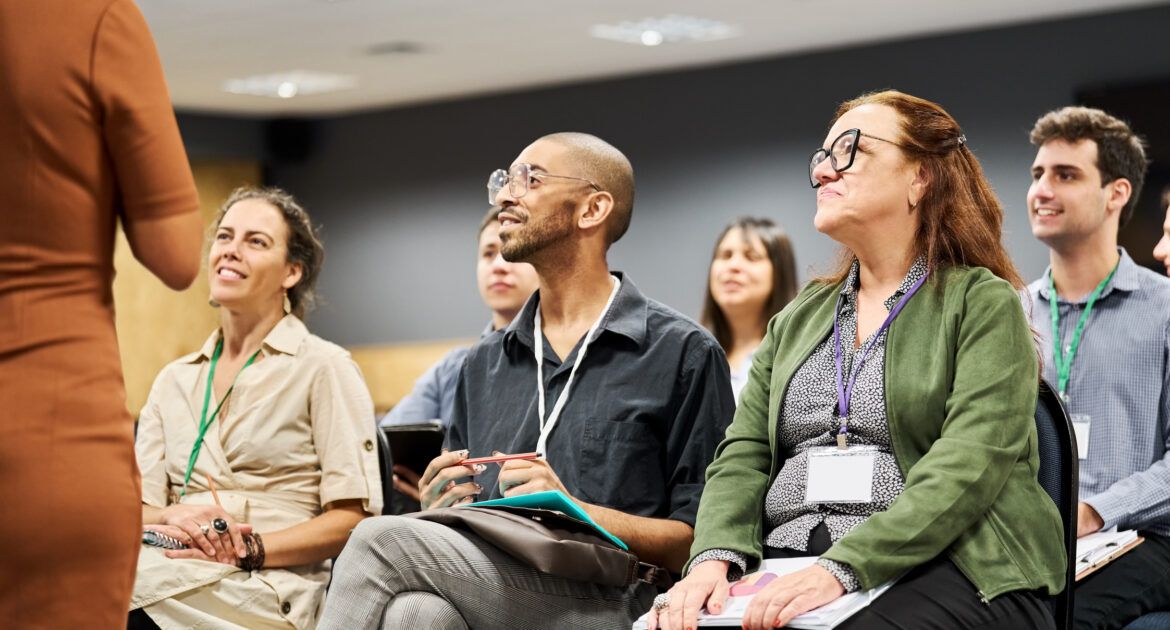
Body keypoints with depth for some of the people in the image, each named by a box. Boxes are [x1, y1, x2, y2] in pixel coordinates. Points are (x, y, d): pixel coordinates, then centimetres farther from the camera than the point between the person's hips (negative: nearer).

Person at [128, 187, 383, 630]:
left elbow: (353, 518, -2)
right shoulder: (174, 380, 24)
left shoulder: (324, 368, 7)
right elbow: (139, 507, 15)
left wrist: (251, 548, -16)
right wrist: (171, 520, -10)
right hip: (177, 568, 5)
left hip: (269, 589, -5)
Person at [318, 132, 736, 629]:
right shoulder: (483, 366, 25)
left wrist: (576, 511, -13)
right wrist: (439, 507, 4)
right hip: (489, 586, 4)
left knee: (381, 539, -27)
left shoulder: (683, 354, 6)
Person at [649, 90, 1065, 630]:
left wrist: (841, 569, -24)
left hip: (938, 563, -4)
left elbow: (966, 470, -11)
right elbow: (743, 454, 13)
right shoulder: (799, 317, 23)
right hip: (788, 567, 5)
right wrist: (714, 558, -9)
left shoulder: (983, 303, 3)